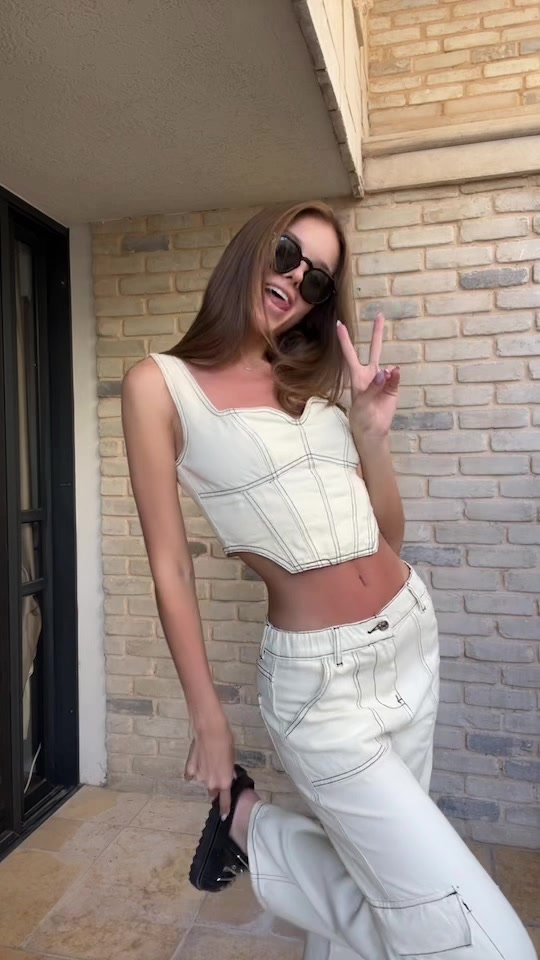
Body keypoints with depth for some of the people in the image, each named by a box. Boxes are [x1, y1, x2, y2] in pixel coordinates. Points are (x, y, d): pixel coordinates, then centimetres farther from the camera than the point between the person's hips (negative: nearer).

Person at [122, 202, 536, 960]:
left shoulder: (312, 383, 8)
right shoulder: (161, 385, -7)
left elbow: (388, 535, 8)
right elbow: (170, 566, -7)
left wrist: (372, 431, -7)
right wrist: (209, 722, -3)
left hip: (411, 637, 6)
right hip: (318, 679, -6)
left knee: (369, 876, 18)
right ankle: (251, 821, 10)